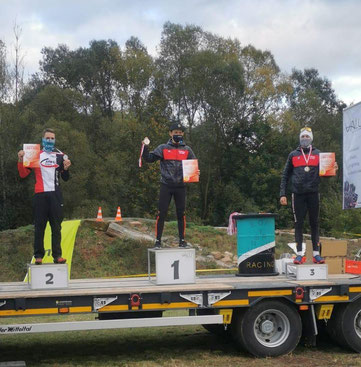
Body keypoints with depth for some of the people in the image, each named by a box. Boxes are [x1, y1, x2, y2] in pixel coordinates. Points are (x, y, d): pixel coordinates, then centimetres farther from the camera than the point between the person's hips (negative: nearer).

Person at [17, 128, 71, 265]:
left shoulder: (60, 156, 11)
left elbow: (65, 178, 13)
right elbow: (23, 174, 4)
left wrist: (66, 168, -6)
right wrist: (21, 160, -10)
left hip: (56, 195, 1)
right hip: (40, 195, -1)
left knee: (56, 226, 2)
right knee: (39, 226, -1)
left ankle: (57, 255, 5)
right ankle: (38, 256, 4)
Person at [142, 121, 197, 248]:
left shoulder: (187, 150, 10)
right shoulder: (163, 148, 4)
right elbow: (149, 158, -1)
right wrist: (146, 147, -17)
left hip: (180, 186, 2)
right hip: (166, 185, -2)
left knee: (181, 214, 6)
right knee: (161, 213, -3)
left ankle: (182, 240, 15)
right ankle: (158, 240, 4)